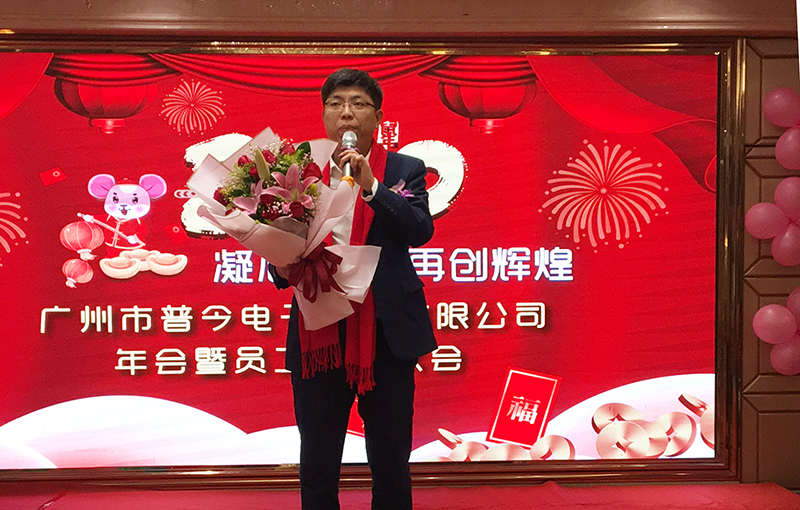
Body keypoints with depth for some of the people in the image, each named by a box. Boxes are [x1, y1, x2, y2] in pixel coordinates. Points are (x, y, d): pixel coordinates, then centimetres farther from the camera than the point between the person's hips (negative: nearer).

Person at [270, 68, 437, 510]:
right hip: (318, 333, 2)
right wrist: (283, 269, -11)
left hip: (385, 332, -1)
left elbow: (421, 230, -10)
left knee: (390, 463, 7)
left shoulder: (404, 171, 5)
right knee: (317, 465, 9)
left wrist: (371, 186, -20)